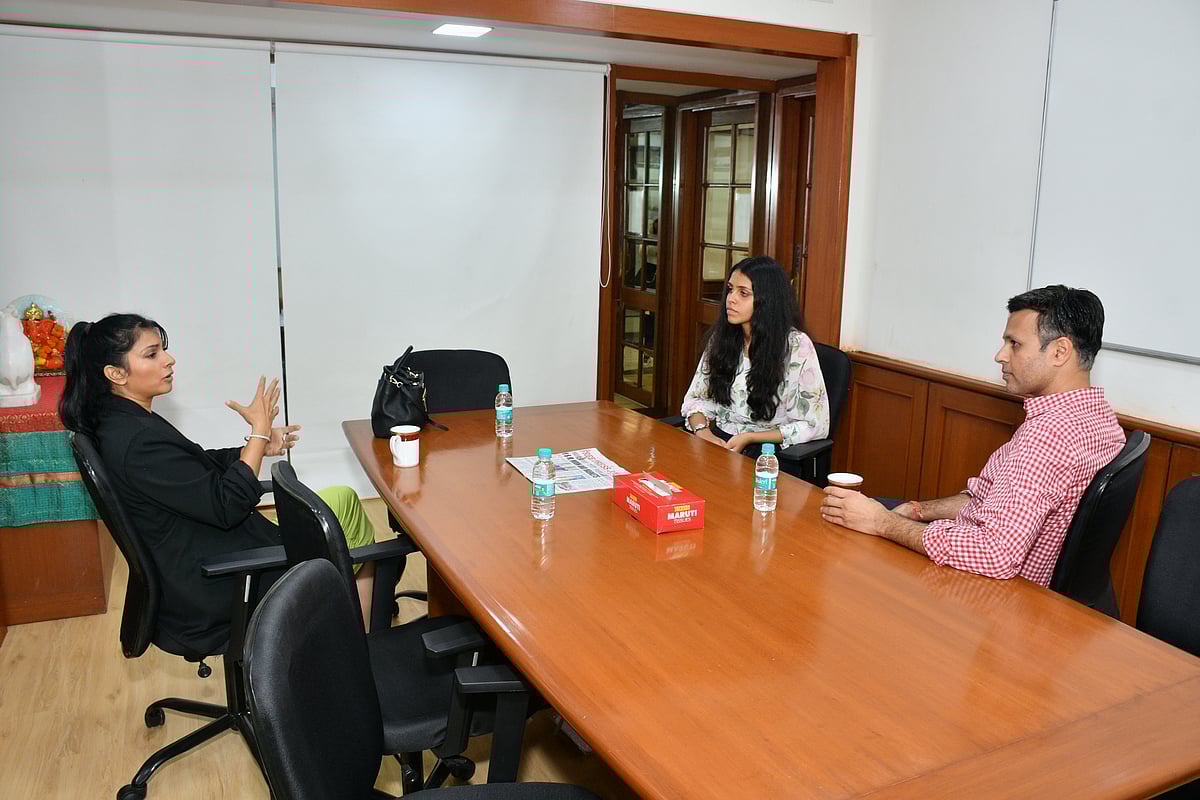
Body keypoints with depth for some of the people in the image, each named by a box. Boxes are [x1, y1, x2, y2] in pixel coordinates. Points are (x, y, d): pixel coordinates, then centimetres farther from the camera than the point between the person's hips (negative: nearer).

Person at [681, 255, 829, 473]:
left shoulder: (796, 345, -10)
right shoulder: (721, 338, 7)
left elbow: (815, 426, -8)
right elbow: (696, 398, 13)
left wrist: (749, 438, -14)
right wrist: (702, 431, -10)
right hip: (719, 441, 5)